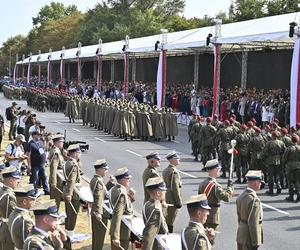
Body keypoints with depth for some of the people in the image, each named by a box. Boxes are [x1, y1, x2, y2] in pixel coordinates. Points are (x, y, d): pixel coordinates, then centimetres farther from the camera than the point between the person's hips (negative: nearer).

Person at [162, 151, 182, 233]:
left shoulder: (165, 170, 10)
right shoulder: (174, 172, -19)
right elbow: (175, 188, -20)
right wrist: (179, 202, -14)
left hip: (166, 199, 9)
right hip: (172, 201, -9)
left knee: (166, 220, 17)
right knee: (170, 222, -3)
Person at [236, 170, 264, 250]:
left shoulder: (241, 196, 6)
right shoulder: (254, 200, -22)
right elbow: (253, 224, -23)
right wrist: (256, 243, -20)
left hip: (240, 234, 9)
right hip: (249, 237, -9)